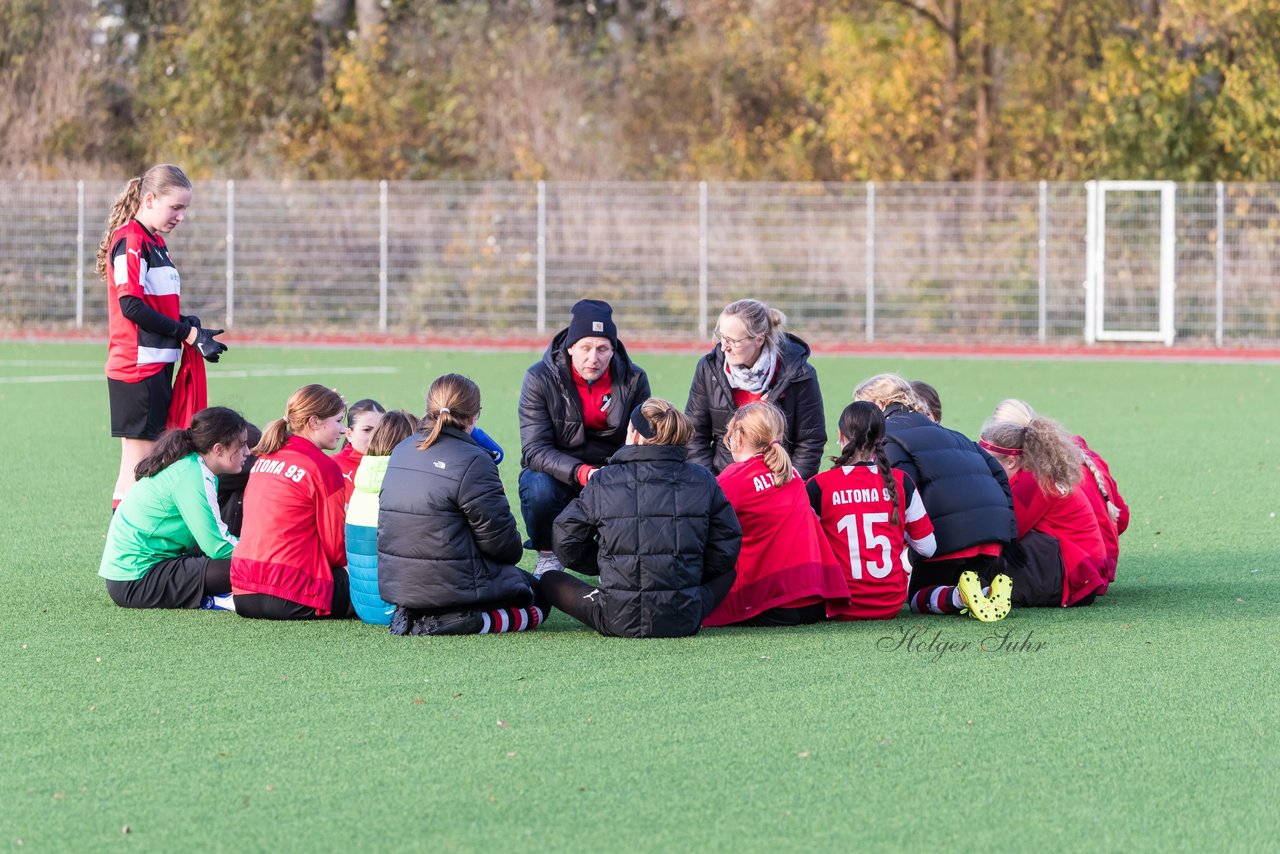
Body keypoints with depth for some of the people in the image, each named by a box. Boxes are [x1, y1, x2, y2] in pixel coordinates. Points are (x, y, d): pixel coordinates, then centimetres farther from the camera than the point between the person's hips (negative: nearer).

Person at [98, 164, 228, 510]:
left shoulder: (154, 241, 17)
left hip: (158, 365, 9)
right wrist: (190, 334, -16)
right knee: (138, 464, -8)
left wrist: (185, 325, 3)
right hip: (138, 367, -9)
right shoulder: (129, 240, -12)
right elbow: (131, 307, -20)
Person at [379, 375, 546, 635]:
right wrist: (514, 551, 11)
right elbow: (499, 538, -14)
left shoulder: (401, 451, 6)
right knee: (539, 597, 14)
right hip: (454, 586, -8)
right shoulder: (473, 462, -18)